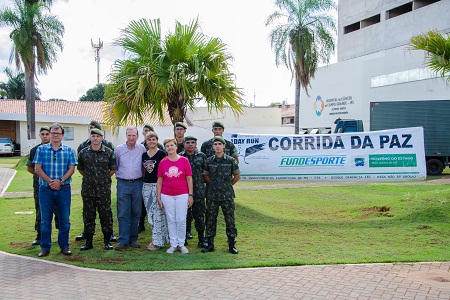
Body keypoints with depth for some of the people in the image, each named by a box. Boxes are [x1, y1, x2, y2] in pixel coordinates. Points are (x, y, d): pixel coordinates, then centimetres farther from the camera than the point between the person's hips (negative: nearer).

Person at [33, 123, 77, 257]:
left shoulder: (69, 150, 5)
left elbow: (71, 169, 0)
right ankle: (45, 247, 13)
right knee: (45, 219, 5)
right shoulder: (41, 149, 5)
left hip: (64, 189, 0)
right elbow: (37, 168, -1)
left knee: (64, 219, 5)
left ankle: (64, 245, 17)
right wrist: (50, 181, -13)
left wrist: (60, 181, -14)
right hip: (45, 189, 0)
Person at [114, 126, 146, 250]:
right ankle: (123, 241, 3)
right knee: (123, 213, -2)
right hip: (123, 184, -1)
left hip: (137, 183, 1)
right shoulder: (119, 149, 3)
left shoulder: (142, 148, 3)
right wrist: (120, 175, 7)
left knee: (136, 212, 7)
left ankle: (133, 239, 17)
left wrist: (143, 176, 4)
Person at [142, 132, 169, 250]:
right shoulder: (144, 155, 12)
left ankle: (158, 241, 2)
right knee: (150, 213, 9)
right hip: (146, 186, 6)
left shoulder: (162, 154, -4)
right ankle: (156, 238, 19)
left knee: (158, 214, -5)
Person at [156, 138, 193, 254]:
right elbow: (159, 181, 7)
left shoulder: (184, 160, -1)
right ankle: (173, 244, 17)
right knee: (171, 220, 8)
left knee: (181, 220, 0)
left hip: (182, 195, -1)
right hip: (167, 195, 1)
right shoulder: (162, 162, 3)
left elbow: (189, 179, 2)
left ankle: (181, 244, 15)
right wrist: (158, 197, 4)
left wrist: (190, 195, -1)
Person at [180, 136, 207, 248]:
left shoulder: (201, 156, 5)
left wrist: (202, 181, 4)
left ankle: (201, 239, 14)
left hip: (199, 191, 0)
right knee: (185, 216, 6)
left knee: (200, 215, 4)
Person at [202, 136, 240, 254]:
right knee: (210, 219, 5)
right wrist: (215, 184, 9)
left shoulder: (230, 160, -2)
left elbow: (237, 176, 8)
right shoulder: (209, 161, 3)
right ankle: (210, 244, 15)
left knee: (230, 219, 2)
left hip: (227, 196, -2)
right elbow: (206, 176, 14)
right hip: (212, 195, 2)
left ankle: (232, 245, 11)